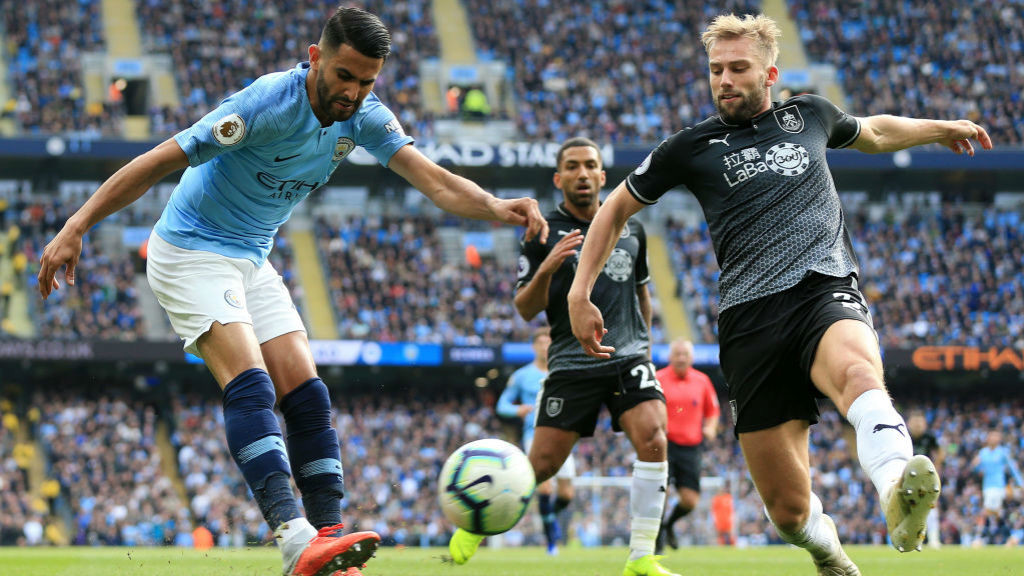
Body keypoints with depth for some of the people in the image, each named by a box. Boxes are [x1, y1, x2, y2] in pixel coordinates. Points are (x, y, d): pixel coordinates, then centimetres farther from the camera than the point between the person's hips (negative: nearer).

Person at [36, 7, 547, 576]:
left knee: (307, 396, -4)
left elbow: (436, 181, -15)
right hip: (191, 252, -8)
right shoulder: (268, 103, -26)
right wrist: (75, 229, -25)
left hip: (252, 261, 8)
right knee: (250, 384, -24)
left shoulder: (365, 117, -6)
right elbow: (160, 161, -24)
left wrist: (494, 206, -37)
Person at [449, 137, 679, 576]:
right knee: (543, 464, -4)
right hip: (571, 363, -2)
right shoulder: (545, 233, 0)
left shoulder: (631, 229, 11)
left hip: (628, 358, 3)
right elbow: (525, 309, -2)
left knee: (653, 440, -21)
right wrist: (546, 268, -20)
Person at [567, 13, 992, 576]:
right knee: (789, 509, -5)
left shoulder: (810, 115, 17)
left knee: (857, 372, -40)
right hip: (751, 316, 0)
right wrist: (579, 294, 17)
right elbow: (617, 208, 23)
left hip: (827, 291, 0)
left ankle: (899, 492, -70)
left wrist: (941, 129, 43)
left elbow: (873, 132, 41)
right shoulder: (692, 146, 11)